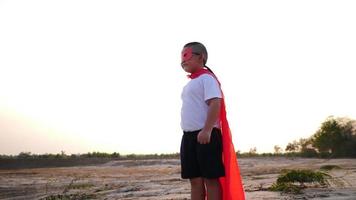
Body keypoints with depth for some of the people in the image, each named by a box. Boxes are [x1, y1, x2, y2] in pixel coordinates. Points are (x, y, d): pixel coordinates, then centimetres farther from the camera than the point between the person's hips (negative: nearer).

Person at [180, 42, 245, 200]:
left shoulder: (206, 78, -7)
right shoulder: (190, 83, 21)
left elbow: (215, 103, -18)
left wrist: (207, 130, -26)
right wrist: (188, 134, 19)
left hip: (206, 135, -9)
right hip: (189, 136, 9)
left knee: (211, 178, -6)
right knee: (195, 179, 9)